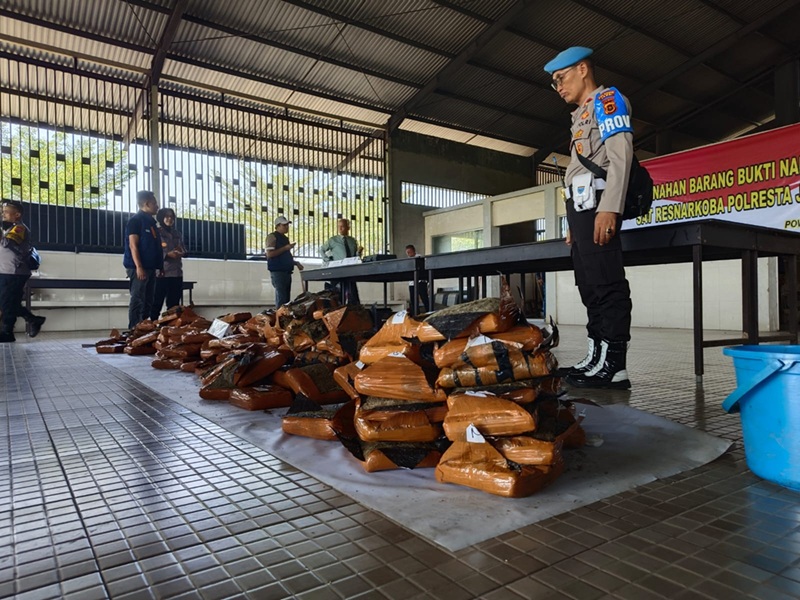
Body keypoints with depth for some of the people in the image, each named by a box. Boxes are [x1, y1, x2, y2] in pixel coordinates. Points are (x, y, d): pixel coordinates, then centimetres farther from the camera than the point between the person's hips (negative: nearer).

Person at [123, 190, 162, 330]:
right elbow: (133, 245, -14)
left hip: (150, 267, 9)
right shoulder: (135, 220, -7)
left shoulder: (151, 221, 19)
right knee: (137, 300, -8)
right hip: (139, 268, -9)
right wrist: (139, 267, -21)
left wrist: (159, 266, 16)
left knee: (148, 301, 10)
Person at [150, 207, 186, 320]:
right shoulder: (156, 232, 1)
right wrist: (167, 254, -18)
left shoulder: (177, 233, 18)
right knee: (157, 303, -5)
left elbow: (184, 251, 19)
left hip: (176, 273, 5)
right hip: (161, 273, -5)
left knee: (174, 304, 7)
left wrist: (181, 252, -3)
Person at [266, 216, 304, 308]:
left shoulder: (285, 238, 21)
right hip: (277, 271, -8)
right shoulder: (272, 237, -3)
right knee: (281, 297, -11)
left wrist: (296, 263, 13)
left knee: (287, 297, 6)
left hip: (287, 271, 8)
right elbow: (269, 254, -15)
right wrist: (285, 248, -15)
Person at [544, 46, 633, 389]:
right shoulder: (582, 115, 30)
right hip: (582, 205, 10)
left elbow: (621, 154, -12)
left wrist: (609, 208, -24)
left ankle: (613, 366, -14)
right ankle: (596, 358, 11)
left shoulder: (607, 99, 3)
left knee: (607, 284, -14)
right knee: (590, 286, 7)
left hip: (597, 202, -10)